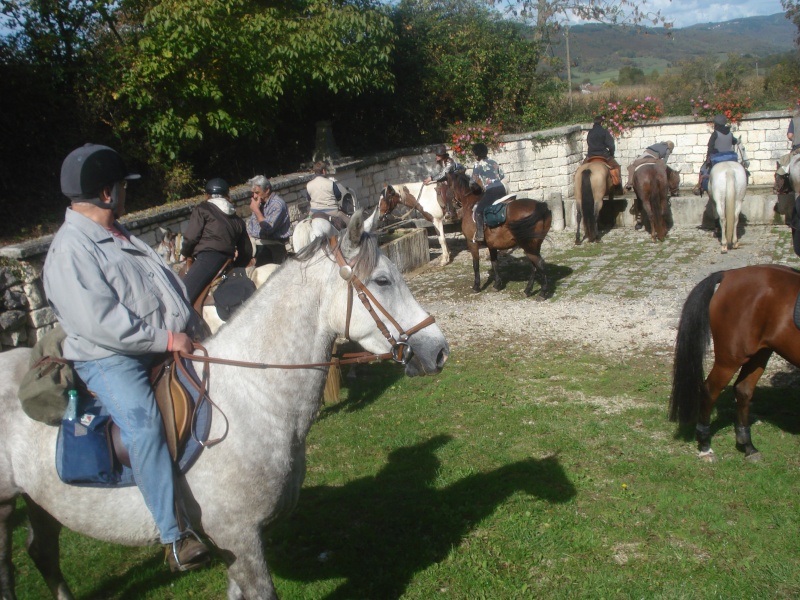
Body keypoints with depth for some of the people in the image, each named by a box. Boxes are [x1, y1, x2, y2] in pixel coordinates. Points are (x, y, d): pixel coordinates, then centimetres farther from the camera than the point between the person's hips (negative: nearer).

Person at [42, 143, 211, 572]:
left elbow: (166, 286, 21)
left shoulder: (120, 238, 17)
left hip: (163, 348, 10)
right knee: (142, 420, -31)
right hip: (108, 359, -10)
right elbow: (98, 321, -24)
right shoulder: (70, 250, -14)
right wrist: (165, 339, -22)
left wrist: (189, 330, 9)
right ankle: (174, 535, -29)